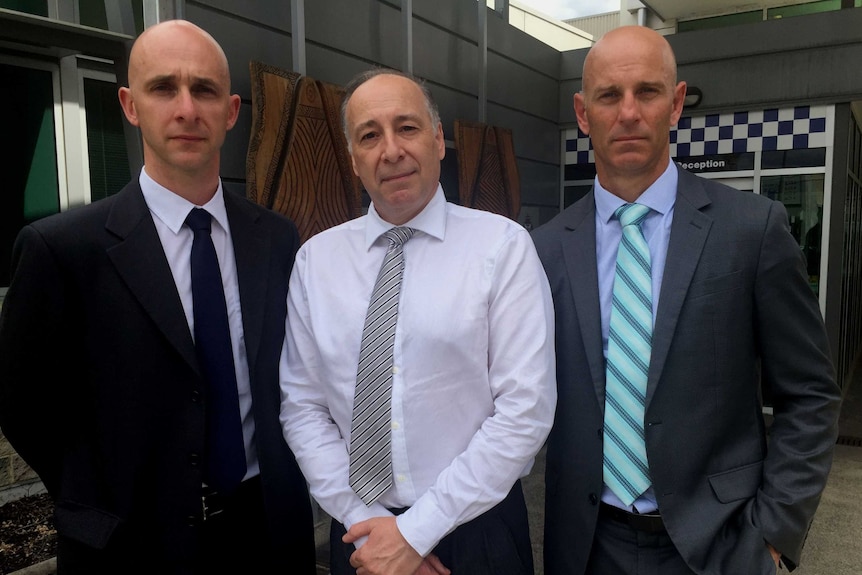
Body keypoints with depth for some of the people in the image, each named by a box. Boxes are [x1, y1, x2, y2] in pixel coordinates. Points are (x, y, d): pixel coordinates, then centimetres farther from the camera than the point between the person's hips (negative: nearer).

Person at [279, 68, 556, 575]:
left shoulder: (504, 245, -11)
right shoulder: (316, 259, -2)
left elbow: (526, 408, -15)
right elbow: (303, 406, -1)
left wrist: (417, 531, -14)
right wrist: (363, 524, -10)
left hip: (477, 528, -2)